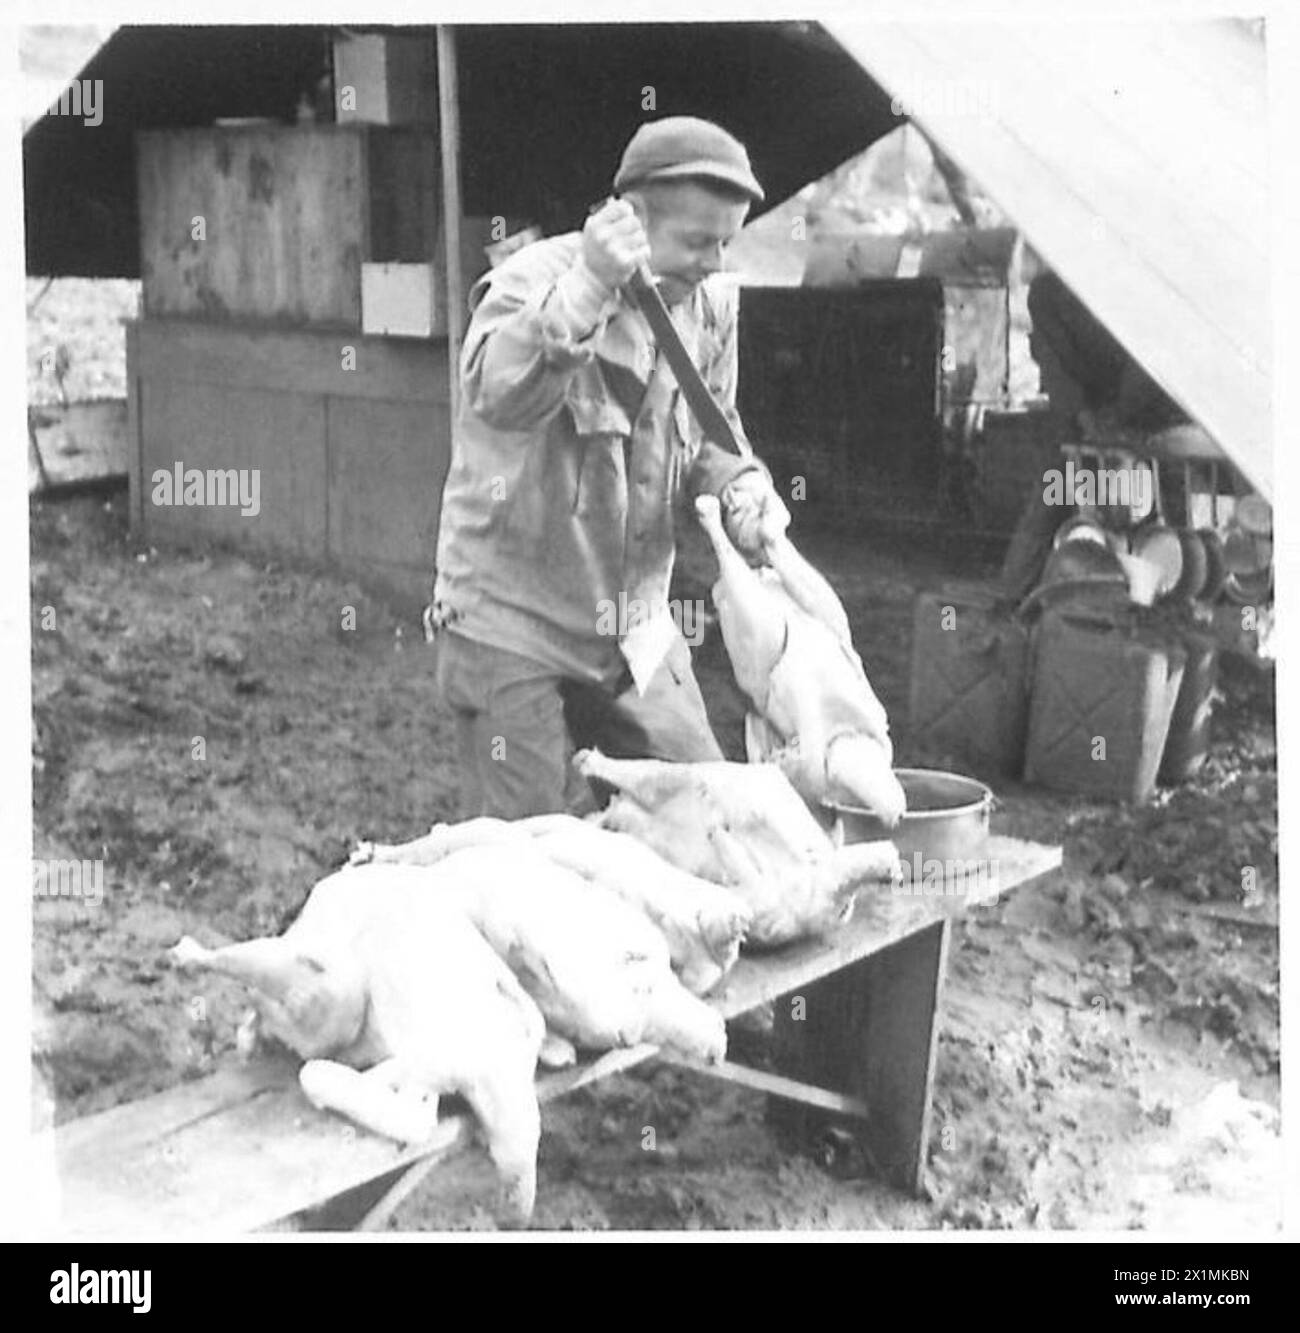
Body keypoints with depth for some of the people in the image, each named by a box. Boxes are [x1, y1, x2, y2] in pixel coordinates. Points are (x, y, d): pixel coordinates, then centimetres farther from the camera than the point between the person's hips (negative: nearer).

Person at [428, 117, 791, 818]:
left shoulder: (709, 303, 4)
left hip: (636, 629, 6)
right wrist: (589, 288, -43)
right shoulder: (534, 280, -15)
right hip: (511, 628, -6)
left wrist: (741, 486, -4)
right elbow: (497, 396, -36)